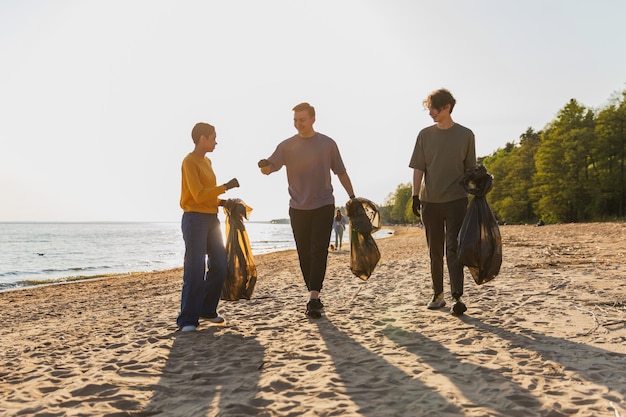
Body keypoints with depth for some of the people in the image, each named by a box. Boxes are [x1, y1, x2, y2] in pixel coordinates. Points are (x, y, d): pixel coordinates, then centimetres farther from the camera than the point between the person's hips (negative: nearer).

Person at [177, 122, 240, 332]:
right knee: (195, 271, -9)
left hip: (211, 219, 9)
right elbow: (198, 195, -17)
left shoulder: (207, 161, 17)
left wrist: (223, 202, 5)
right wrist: (226, 186, -13)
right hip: (195, 220, -9)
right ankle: (187, 319, -2)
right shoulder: (190, 161, -9)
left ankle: (207, 310, 21)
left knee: (220, 267, 8)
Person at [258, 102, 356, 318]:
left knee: (318, 252, -10)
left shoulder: (328, 144, 4)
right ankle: (314, 296, 19)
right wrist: (263, 166, -32)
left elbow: (341, 172, 11)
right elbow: (270, 167, -9)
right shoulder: (287, 146, 3)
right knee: (304, 255, 6)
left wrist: (352, 197, 8)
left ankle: (313, 299, -12)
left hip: (323, 206, -1)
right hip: (298, 209, 2)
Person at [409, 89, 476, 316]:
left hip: (456, 199, -2)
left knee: (453, 248, -10)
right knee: (435, 251, 9)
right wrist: (415, 195, -3)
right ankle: (438, 295, 20)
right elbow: (418, 168, 5)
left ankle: (457, 297, -11)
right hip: (430, 201, 3)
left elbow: (470, 169, 7)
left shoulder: (465, 135, 2)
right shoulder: (425, 135, 6)